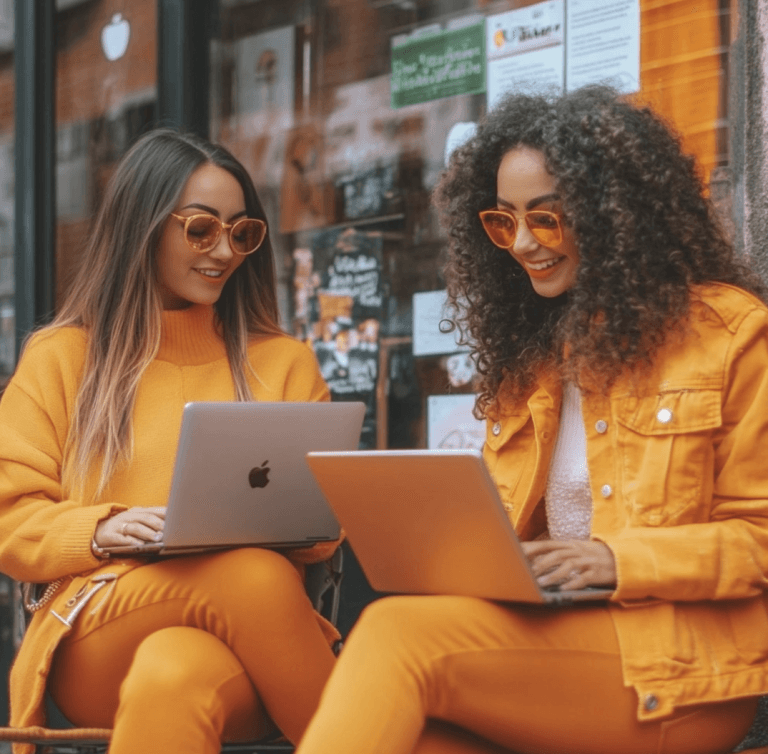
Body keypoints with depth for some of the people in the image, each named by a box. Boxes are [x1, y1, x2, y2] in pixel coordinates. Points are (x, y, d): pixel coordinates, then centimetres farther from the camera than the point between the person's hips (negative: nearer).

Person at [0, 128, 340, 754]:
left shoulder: (285, 363, 21)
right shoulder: (61, 358, 17)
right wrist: (101, 529, -12)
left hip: (233, 656, 2)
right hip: (92, 643, -1)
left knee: (172, 676, -37)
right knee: (254, 576, -34)